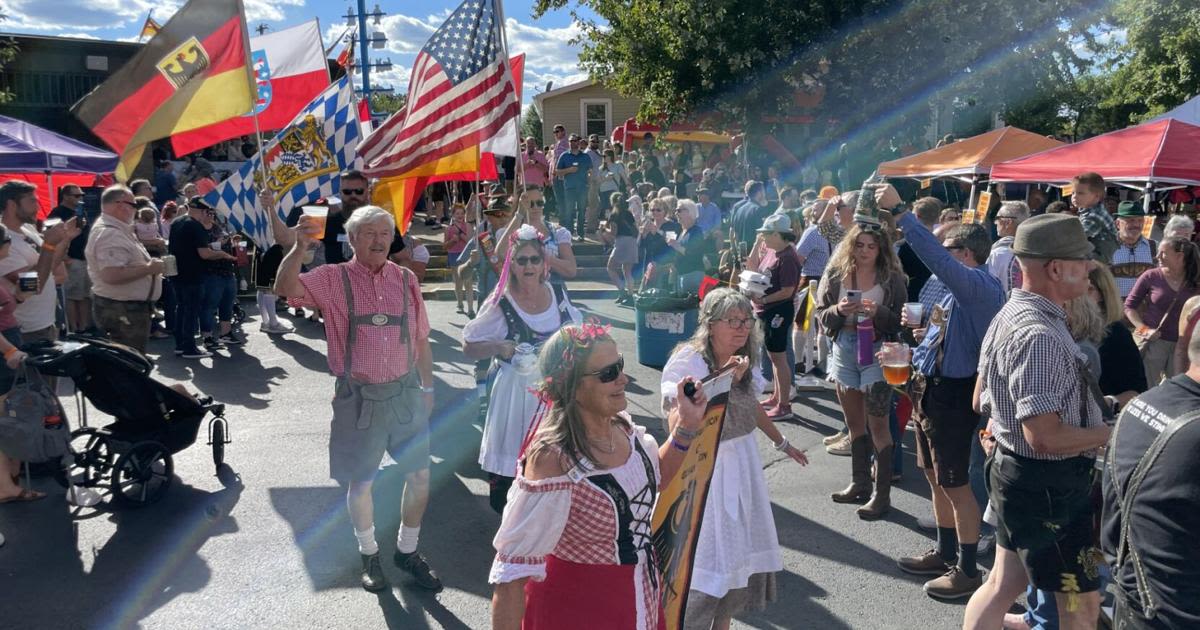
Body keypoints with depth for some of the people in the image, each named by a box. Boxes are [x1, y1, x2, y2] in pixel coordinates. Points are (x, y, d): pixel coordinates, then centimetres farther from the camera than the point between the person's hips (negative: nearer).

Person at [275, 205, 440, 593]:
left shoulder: (406, 280, 3)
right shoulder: (334, 279, -5)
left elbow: (421, 339, 9)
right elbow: (286, 289, -23)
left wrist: (427, 387, 11)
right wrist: (300, 248, -37)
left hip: (405, 391, 3)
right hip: (359, 396, -2)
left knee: (420, 474, 8)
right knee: (360, 481, 10)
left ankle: (407, 550, 30)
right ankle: (369, 554, 33)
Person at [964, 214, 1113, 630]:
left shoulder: (1011, 314, 7)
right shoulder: (1040, 335, -27)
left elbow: (982, 400, 16)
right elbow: (1046, 438, -29)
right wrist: (1117, 431, -15)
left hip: (1014, 470, 10)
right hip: (1047, 485, -10)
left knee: (1004, 583, 19)